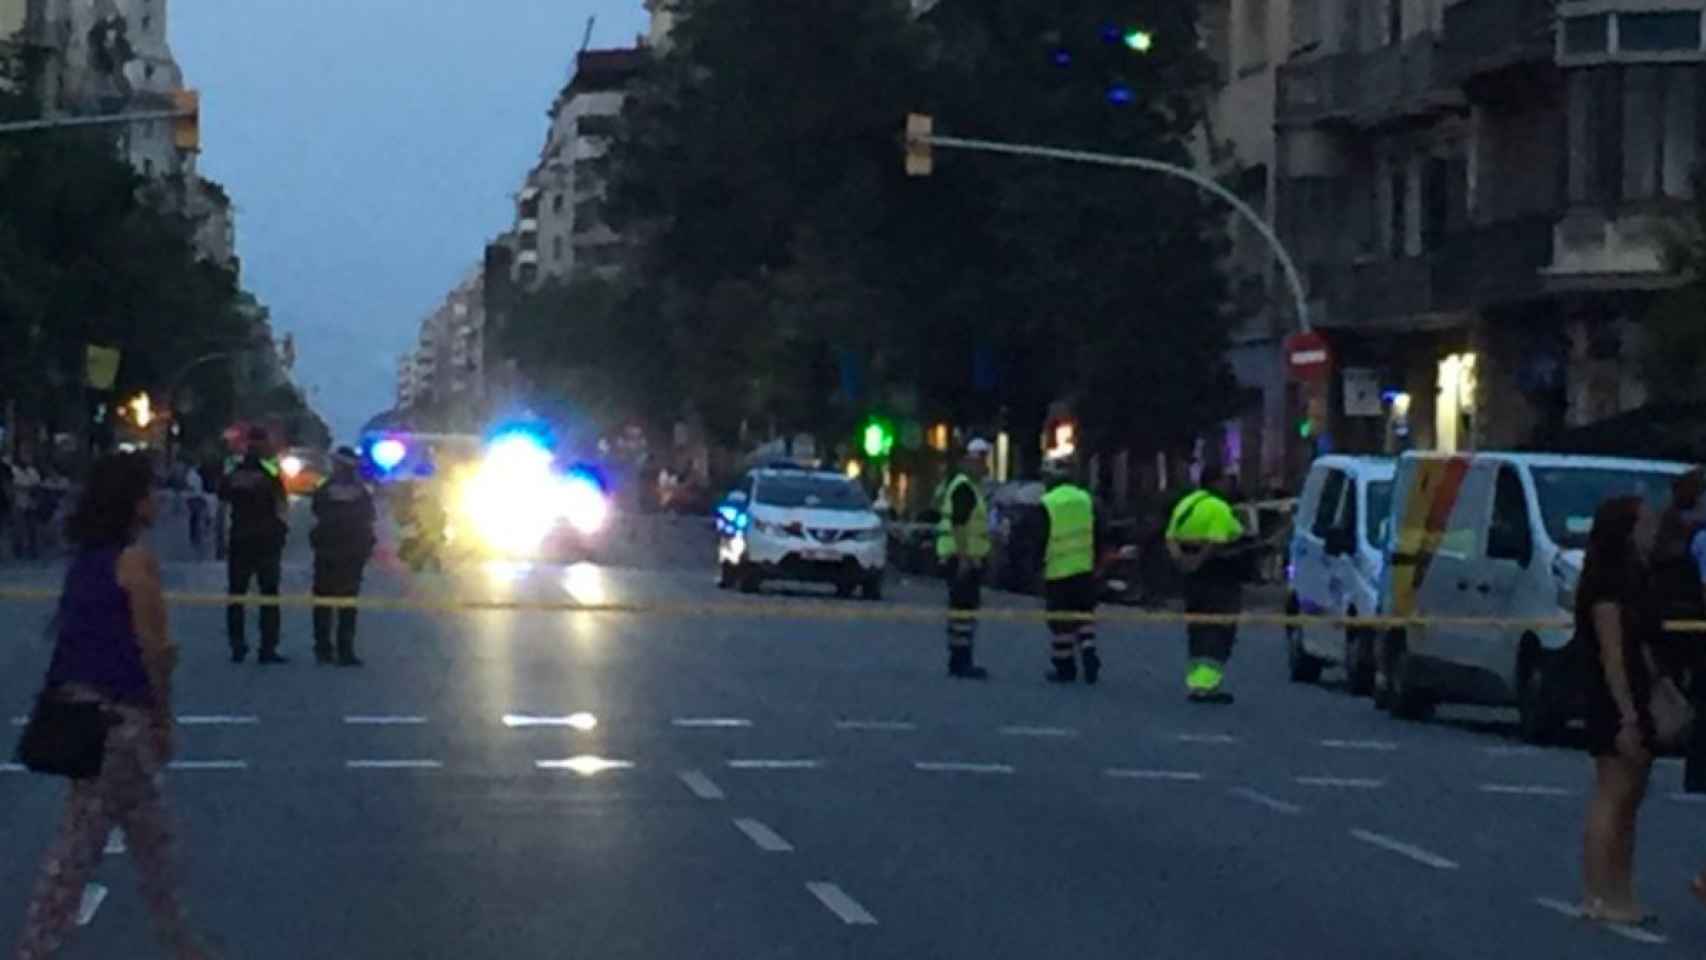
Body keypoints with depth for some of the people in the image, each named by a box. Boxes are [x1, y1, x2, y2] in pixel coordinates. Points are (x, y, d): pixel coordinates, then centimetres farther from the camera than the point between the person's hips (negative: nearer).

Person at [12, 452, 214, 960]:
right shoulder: (137, 560, -14)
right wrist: (164, 718, -5)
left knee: (149, 836, 18)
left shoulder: (88, 556, 10)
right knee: (78, 841, -3)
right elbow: (152, 648, -15)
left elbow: (77, 632, 13)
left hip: (81, 703, 9)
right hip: (117, 713, -9)